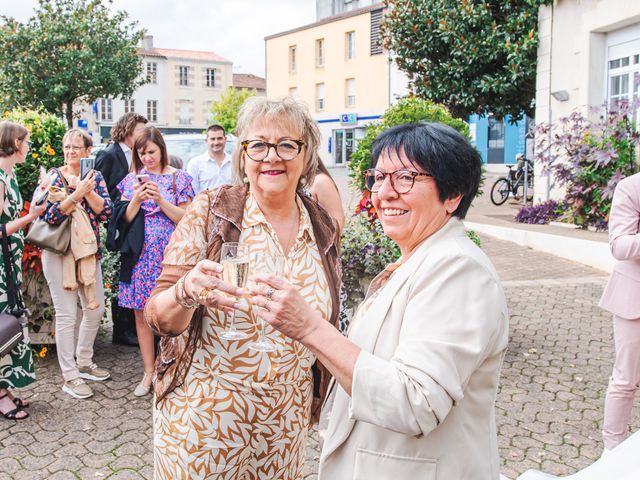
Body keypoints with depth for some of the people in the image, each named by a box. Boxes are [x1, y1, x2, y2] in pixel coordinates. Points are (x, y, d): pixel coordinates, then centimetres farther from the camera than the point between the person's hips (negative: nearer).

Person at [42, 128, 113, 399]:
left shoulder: (95, 176, 6)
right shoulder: (55, 177, -5)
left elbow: (105, 212, -6)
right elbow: (50, 216, -17)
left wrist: (87, 189, -17)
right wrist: (77, 192, -23)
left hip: (89, 250, 5)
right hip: (59, 252, -5)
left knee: (96, 308, 11)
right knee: (67, 315, -2)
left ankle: (84, 363, 30)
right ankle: (69, 377, 8)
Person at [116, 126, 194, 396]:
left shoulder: (177, 178, 1)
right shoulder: (132, 179, 10)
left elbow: (185, 218, -3)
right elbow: (124, 220, 7)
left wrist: (160, 199, -15)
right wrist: (136, 199, -10)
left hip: (168, 253, -3)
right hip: (140, 254, 3)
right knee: (141, 314, 6)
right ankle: (149, 371, 17)